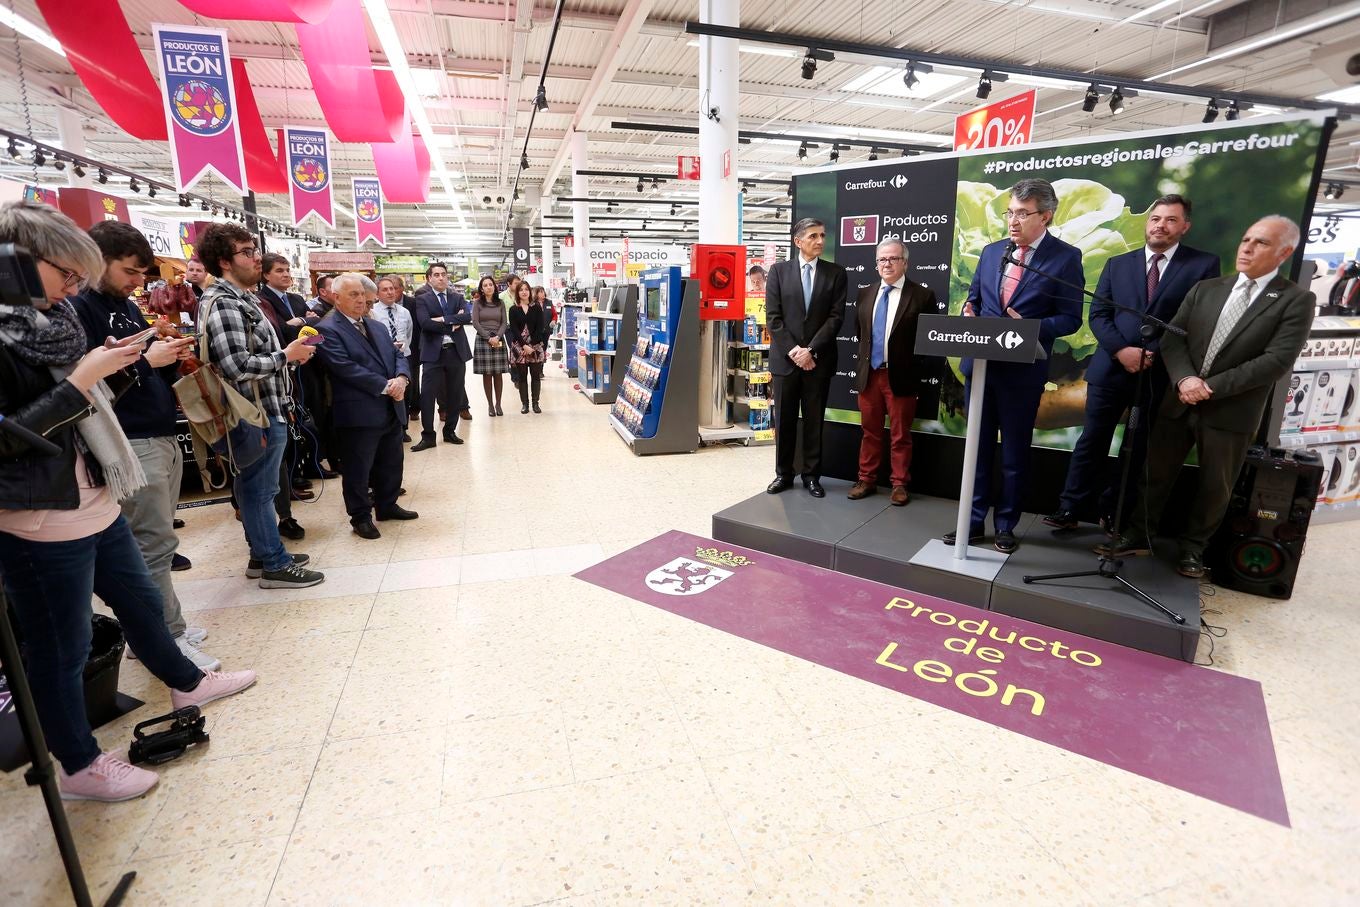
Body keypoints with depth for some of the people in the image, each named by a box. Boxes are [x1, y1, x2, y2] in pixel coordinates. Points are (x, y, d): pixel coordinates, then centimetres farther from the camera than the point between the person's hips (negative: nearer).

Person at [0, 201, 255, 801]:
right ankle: (79, 767, 26)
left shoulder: (49, 320, 9)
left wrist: (113, 369, 0)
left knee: (140, 600, 24)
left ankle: (186, 683, 45)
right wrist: (78, 381, -22)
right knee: (61, 648, 7)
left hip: (96, 502, 8)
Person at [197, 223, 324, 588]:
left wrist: (290, 353, 7)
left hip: (266, 409, 10)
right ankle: (275, 565, 11)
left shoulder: (241, 299, 15)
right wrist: (286, 356, -14)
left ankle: (262, 554, 30)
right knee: (260, 488, 1)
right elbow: (237, 365, -25)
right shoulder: (223, 303, -16)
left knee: (255, 487, 18)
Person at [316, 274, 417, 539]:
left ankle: (387, 506, 34)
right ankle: (360, 517, 18)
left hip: (391, 408, 7)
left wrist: (401, 378, -11)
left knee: (391, 463, 17)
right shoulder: (328, 329, -8)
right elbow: (346, 368, -18)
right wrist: (386, 387, -18)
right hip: (359, 413, -7)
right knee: (358, 468, 4)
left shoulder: (378, 326, 16)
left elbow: (398, 356, 11)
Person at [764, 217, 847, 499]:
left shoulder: (835, 273, 5)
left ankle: (811, 475, 17)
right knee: (784, 419, 6)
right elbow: (773, 317, -2)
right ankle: (783, 474, 18)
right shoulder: (779, 271, 4)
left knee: (815, 420, 6)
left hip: (819, 359, 0)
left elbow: (836, 316, -3)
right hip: (785, 357, 0)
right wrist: (793, 350, -12)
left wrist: (810, 350, -13)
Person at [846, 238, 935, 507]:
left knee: (900, 434, 6)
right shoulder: (866, 293, 10)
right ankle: (867, 479, 23)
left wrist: (918, 371, -8)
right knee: (869, 431, 13)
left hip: (900, 376, -4)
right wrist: (861, 362, 11)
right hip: (868, 373, 4)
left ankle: (899, 484, 17)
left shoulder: (922, 295, -5)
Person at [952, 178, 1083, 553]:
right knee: (978, 447, 11)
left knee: (1014, 452, 8)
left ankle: (1005, 526, 22)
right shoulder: (991, 251, 10)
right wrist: (968, 309, -5)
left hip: (1022, 371, -4)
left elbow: (1070, 318, -5)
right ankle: (974, 521, 22)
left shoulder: (1066, 257, -3)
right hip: (980, 364, 4)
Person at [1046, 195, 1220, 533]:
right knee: (1092, 442, 4)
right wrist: (1121, 350, -12)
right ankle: (1068, 509, 12)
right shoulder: (1118, 264, 10)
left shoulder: (1204, 265, 2)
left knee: (1137, 450, 10)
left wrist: (1154, 354, -15)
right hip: (1110, 368, 1)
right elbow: (1098, 314, 3)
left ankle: (1114, 512, 23)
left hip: (1160, 374, -1)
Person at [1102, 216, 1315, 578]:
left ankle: (1193, 546, 28)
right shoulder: (1204, 289, 9)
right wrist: (1184, 378, -16)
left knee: (1215, 487, 10)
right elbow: (1172, 338, 2)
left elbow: (1278, 361, -13)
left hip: (1231, 411, -3)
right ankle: (1139, 535, 22)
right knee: (1156, 473, 9)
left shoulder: (1297, 301, -3)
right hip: (1180, 402, 3)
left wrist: (1211, 387, -18)